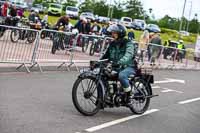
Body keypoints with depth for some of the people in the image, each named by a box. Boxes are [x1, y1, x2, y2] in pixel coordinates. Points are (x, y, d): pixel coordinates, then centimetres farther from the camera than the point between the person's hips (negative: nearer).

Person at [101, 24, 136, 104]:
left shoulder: (128, 43, -8)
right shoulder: (112, 44, 14)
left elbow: (128, 55, -26)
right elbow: (106, 55, 16)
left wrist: (119, 62, -45)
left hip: (128, 67, -7)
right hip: (115, 67, 7)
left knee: (122, 75, -40)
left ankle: (129, 95, -20)